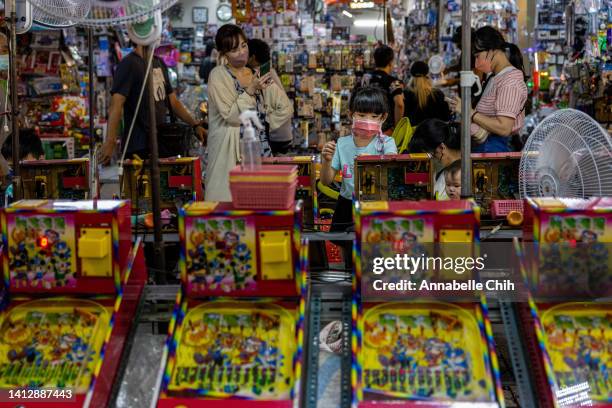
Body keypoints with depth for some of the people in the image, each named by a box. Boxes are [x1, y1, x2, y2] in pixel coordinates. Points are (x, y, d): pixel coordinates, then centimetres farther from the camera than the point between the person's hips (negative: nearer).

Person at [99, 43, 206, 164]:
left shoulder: (160, 63, 16)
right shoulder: (128, 64, -8)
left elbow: (173, 102, 20)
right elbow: (116, 104, -18)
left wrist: (195, 125, 9)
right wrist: (110, 142, -28)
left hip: (162, 144, 7)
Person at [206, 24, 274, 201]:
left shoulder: (253, 74, 11)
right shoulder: (218, 76, -7)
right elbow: (231, 115, -15)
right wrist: (250, 91, -19)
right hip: (231, 148, -6)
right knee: (231, 198, -7)